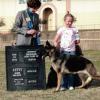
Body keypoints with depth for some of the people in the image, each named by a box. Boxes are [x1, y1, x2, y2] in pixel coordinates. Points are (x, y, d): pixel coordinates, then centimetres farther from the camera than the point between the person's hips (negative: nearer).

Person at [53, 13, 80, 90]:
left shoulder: (74, 29, 9)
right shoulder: (61, 29, 2)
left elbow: (78, 41, 14)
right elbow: (55, 40, -3)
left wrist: (76, 41, -5)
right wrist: (56, 44, -20)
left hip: (72, 50, 2)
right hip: (64, 50, -2)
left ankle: (70, 85, 12)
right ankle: (63, 85, 6)